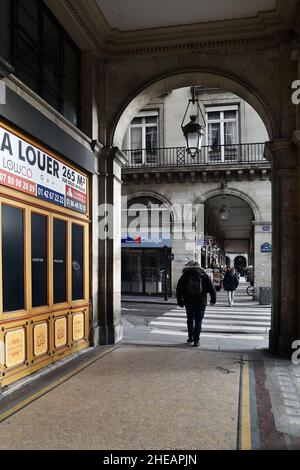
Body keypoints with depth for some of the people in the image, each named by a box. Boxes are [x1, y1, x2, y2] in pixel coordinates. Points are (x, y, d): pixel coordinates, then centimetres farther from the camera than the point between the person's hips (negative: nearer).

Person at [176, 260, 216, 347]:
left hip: (188, 302, 1)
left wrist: (180, 301, 9)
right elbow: (211, 288, -2)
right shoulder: (203, 275, -1)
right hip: (201, 302, -1)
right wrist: (213, 299, 6)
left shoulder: (185, 276, 1)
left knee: (190, 319, 18)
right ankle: (196, 340, 0)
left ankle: (190, 337, 27)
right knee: (198, 321, 3)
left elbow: (179, 289, 2)